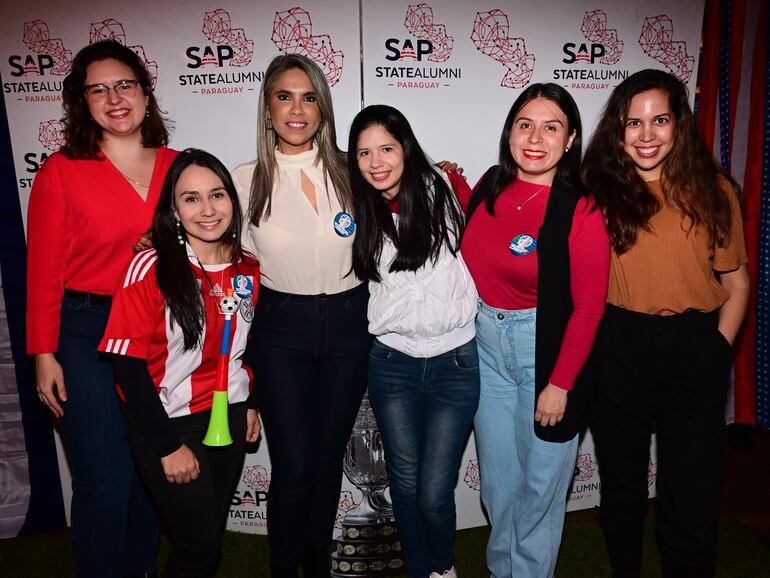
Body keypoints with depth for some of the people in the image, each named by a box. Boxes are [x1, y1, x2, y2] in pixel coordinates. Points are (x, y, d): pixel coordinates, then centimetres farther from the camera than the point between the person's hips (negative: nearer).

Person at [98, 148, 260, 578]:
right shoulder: (152, 268, -17)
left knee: (213, 533, 16)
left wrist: (250, 403, 9)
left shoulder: (248, 269, 0)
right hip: (168, 423, -5)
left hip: (229, 417, 5)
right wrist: (167, 446, -15)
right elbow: (128, 364, -16)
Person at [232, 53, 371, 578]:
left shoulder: (348, 171, 0)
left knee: (329, 456, 15)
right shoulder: (247, 180, -3)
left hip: (348, 324, 2)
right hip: (281, 328, -1)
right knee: (293, 467, 1)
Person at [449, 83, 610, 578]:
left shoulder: (580, 210, -16)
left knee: (541, 482, 12)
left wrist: (559, 384, -13)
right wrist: (453, 183, 11)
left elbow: (588, 307, -13)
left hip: (549, 350, -5)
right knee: (498, 477, 19)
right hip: (487, 343, 5)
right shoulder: (490, 186, -1)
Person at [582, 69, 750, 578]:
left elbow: (736, 283, 3)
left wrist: (718, 350, -4)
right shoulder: (600, 191, 0)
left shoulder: (712, 192, 0)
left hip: (692, 350, -1)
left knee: (692, 502, 6)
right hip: (619, 349, 1)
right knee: (621, 487, 19)